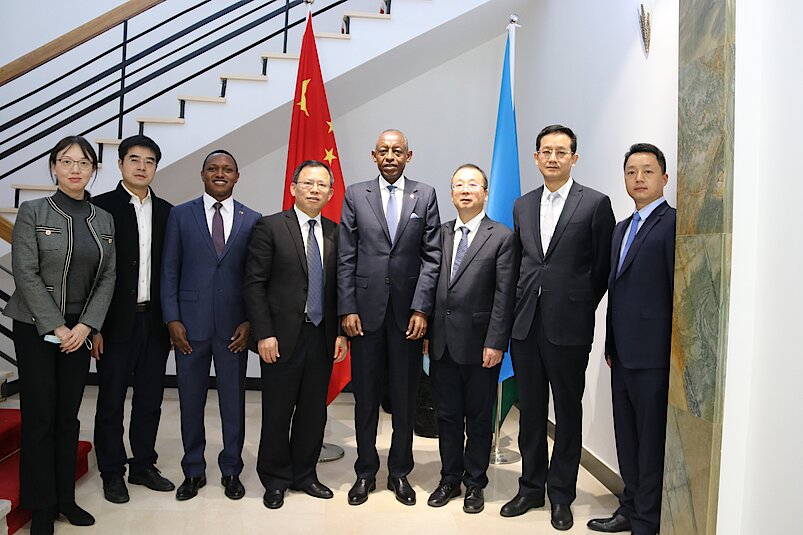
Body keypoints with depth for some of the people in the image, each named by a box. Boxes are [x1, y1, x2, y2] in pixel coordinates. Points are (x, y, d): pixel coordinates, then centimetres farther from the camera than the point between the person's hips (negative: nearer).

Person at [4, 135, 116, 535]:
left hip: (79, 329, 4)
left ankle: (65, 496, 22)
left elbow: (107, 278, 3)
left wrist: (86, 325, -8)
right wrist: (56, 326, -14)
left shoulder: (104, 220, 6)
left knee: (68, 416, 10)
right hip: (35, 329, -3)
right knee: (39, 416, 2)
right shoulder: (32, 212, -5)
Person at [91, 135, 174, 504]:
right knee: (111, 400, 8)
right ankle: (112, 472, 22)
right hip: (117, 321, -4)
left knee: (150, 399, 13)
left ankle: (143, 465, 27)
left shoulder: (166, 211, 8)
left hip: (156, 321, 4)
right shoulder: (101, 207, -5)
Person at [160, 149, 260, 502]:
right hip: (190, 324, 0)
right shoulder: (180, 215, 4)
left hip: (234, 326, 0)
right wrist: (172, 320, -5)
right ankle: (193, 471, 26)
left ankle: (231, 470, 25)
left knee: (233, 400, 9)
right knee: (191, 400, 9)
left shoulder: (252, 220, 5)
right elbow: (169, 271, 2)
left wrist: (250, 321, -4)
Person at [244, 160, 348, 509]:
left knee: (314, 412, 13)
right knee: (278, 412, 7)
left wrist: (341, 332, 4)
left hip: (323, 337, 4)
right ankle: (276, 479, 24)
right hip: (283, 337, -4)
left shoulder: (335, 234, 9)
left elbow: (340, 287, 11)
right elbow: (254, 283, -7)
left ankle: (304, 474, 30)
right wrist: (264, 333, -13)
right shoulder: (271, 227, -3)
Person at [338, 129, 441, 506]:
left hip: (408, 312, 0)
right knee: (366, 396, 9)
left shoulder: (425, 195, 5)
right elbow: (346, 258, 3)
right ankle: (365, 471, 24)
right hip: (366, 310, 0)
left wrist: (421, 308, -8)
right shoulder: (355, 195, 6)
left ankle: (400, 472, 24)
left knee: (405, 397, 9)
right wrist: (347, 308, -4)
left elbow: (432, 256, 1)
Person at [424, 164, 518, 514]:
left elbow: (504, 295, -9)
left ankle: (475, 484, 26)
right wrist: (427, 331, 4)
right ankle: (450, 479, 30)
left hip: (480, 345, -4)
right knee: (447, 416, 14)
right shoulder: (442, 233, 10)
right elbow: (432, 285, 8)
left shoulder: (502, 237, -4)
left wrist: (495, 343, -13)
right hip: (442, 343, 4)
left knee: (479, 419, 10)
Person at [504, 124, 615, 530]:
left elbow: (604, 267, -1)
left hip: (568, 326, -4)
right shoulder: (522, 206, 11)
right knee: (530, 409, 13)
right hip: (525, 324, 4)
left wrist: (580, 308, 1)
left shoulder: (595, 204, -3)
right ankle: (531, 487, 28)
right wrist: (522, 305, 8)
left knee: (568, 412, 8)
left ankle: (561, 495, 23)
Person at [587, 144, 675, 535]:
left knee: (651, 441, 3)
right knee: (627, 439, 17)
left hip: (653, 355, -8)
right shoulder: (622, 228, 17)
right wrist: (611, 346, 16)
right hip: (622, 354, 8)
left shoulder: (673, 223, -9)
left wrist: (675, 353, -14)